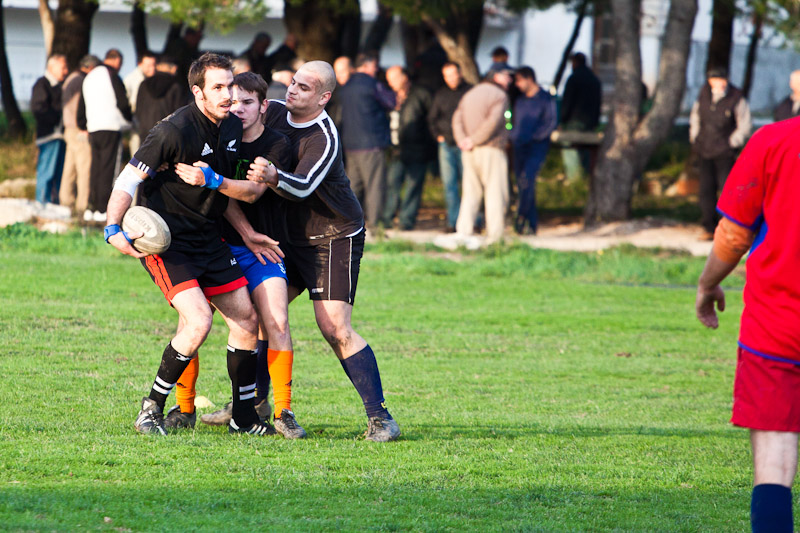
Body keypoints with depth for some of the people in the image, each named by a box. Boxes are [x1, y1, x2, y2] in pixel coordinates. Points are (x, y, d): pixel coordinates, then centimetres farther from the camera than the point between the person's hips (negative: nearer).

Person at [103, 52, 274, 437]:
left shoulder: (232, 127, 4)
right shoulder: (176, 131, -20)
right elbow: (128, 180, -19)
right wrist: (113, 229, -32)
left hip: (207, 238, 8)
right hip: (165, 240, -8)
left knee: (246, 320, 5)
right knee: (198, 321, -22)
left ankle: (244, 416, 18)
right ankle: (151, 409, -6)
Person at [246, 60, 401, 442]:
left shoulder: (324, 139, -22)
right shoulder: (273, 113, 0)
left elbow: (303, 187, -35)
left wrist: (272, 178, -54)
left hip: (335, 239, -8)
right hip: (289, 236, 8)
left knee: (335, 329, -15)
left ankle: (380, 417, -10)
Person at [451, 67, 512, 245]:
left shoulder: (470, 94, 17)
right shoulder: (499, 95, -7)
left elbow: (457, 118, 8)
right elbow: (493, 121, -19)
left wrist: (462, 140, -3)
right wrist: (474, 141, -12)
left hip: (470, 153, 7)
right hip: (491, 150, -7)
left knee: (471, 192, 11)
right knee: (495, 192, -3)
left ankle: (463, 231, 3)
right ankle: (494, 236, -5)